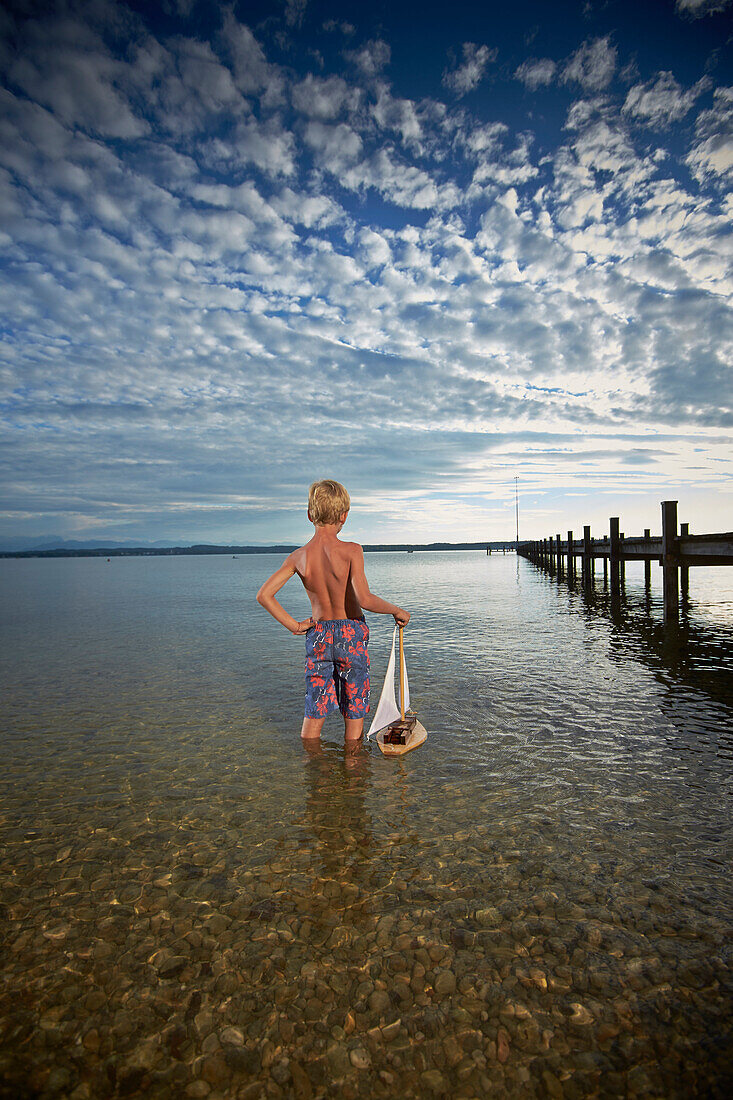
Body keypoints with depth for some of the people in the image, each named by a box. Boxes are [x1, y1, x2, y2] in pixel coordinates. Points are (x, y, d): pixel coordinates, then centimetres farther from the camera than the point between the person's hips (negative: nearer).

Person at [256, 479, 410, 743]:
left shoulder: (298, 557, -4)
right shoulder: (351, 551, -16)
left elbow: (264, 595, -6)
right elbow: (364, 599, -25)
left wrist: (293, 625, 0)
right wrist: (397, 610, -9)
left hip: (317, 636, 3)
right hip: (351, 634, -3)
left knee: (314, 713, 15)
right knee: (354, 712, 13)